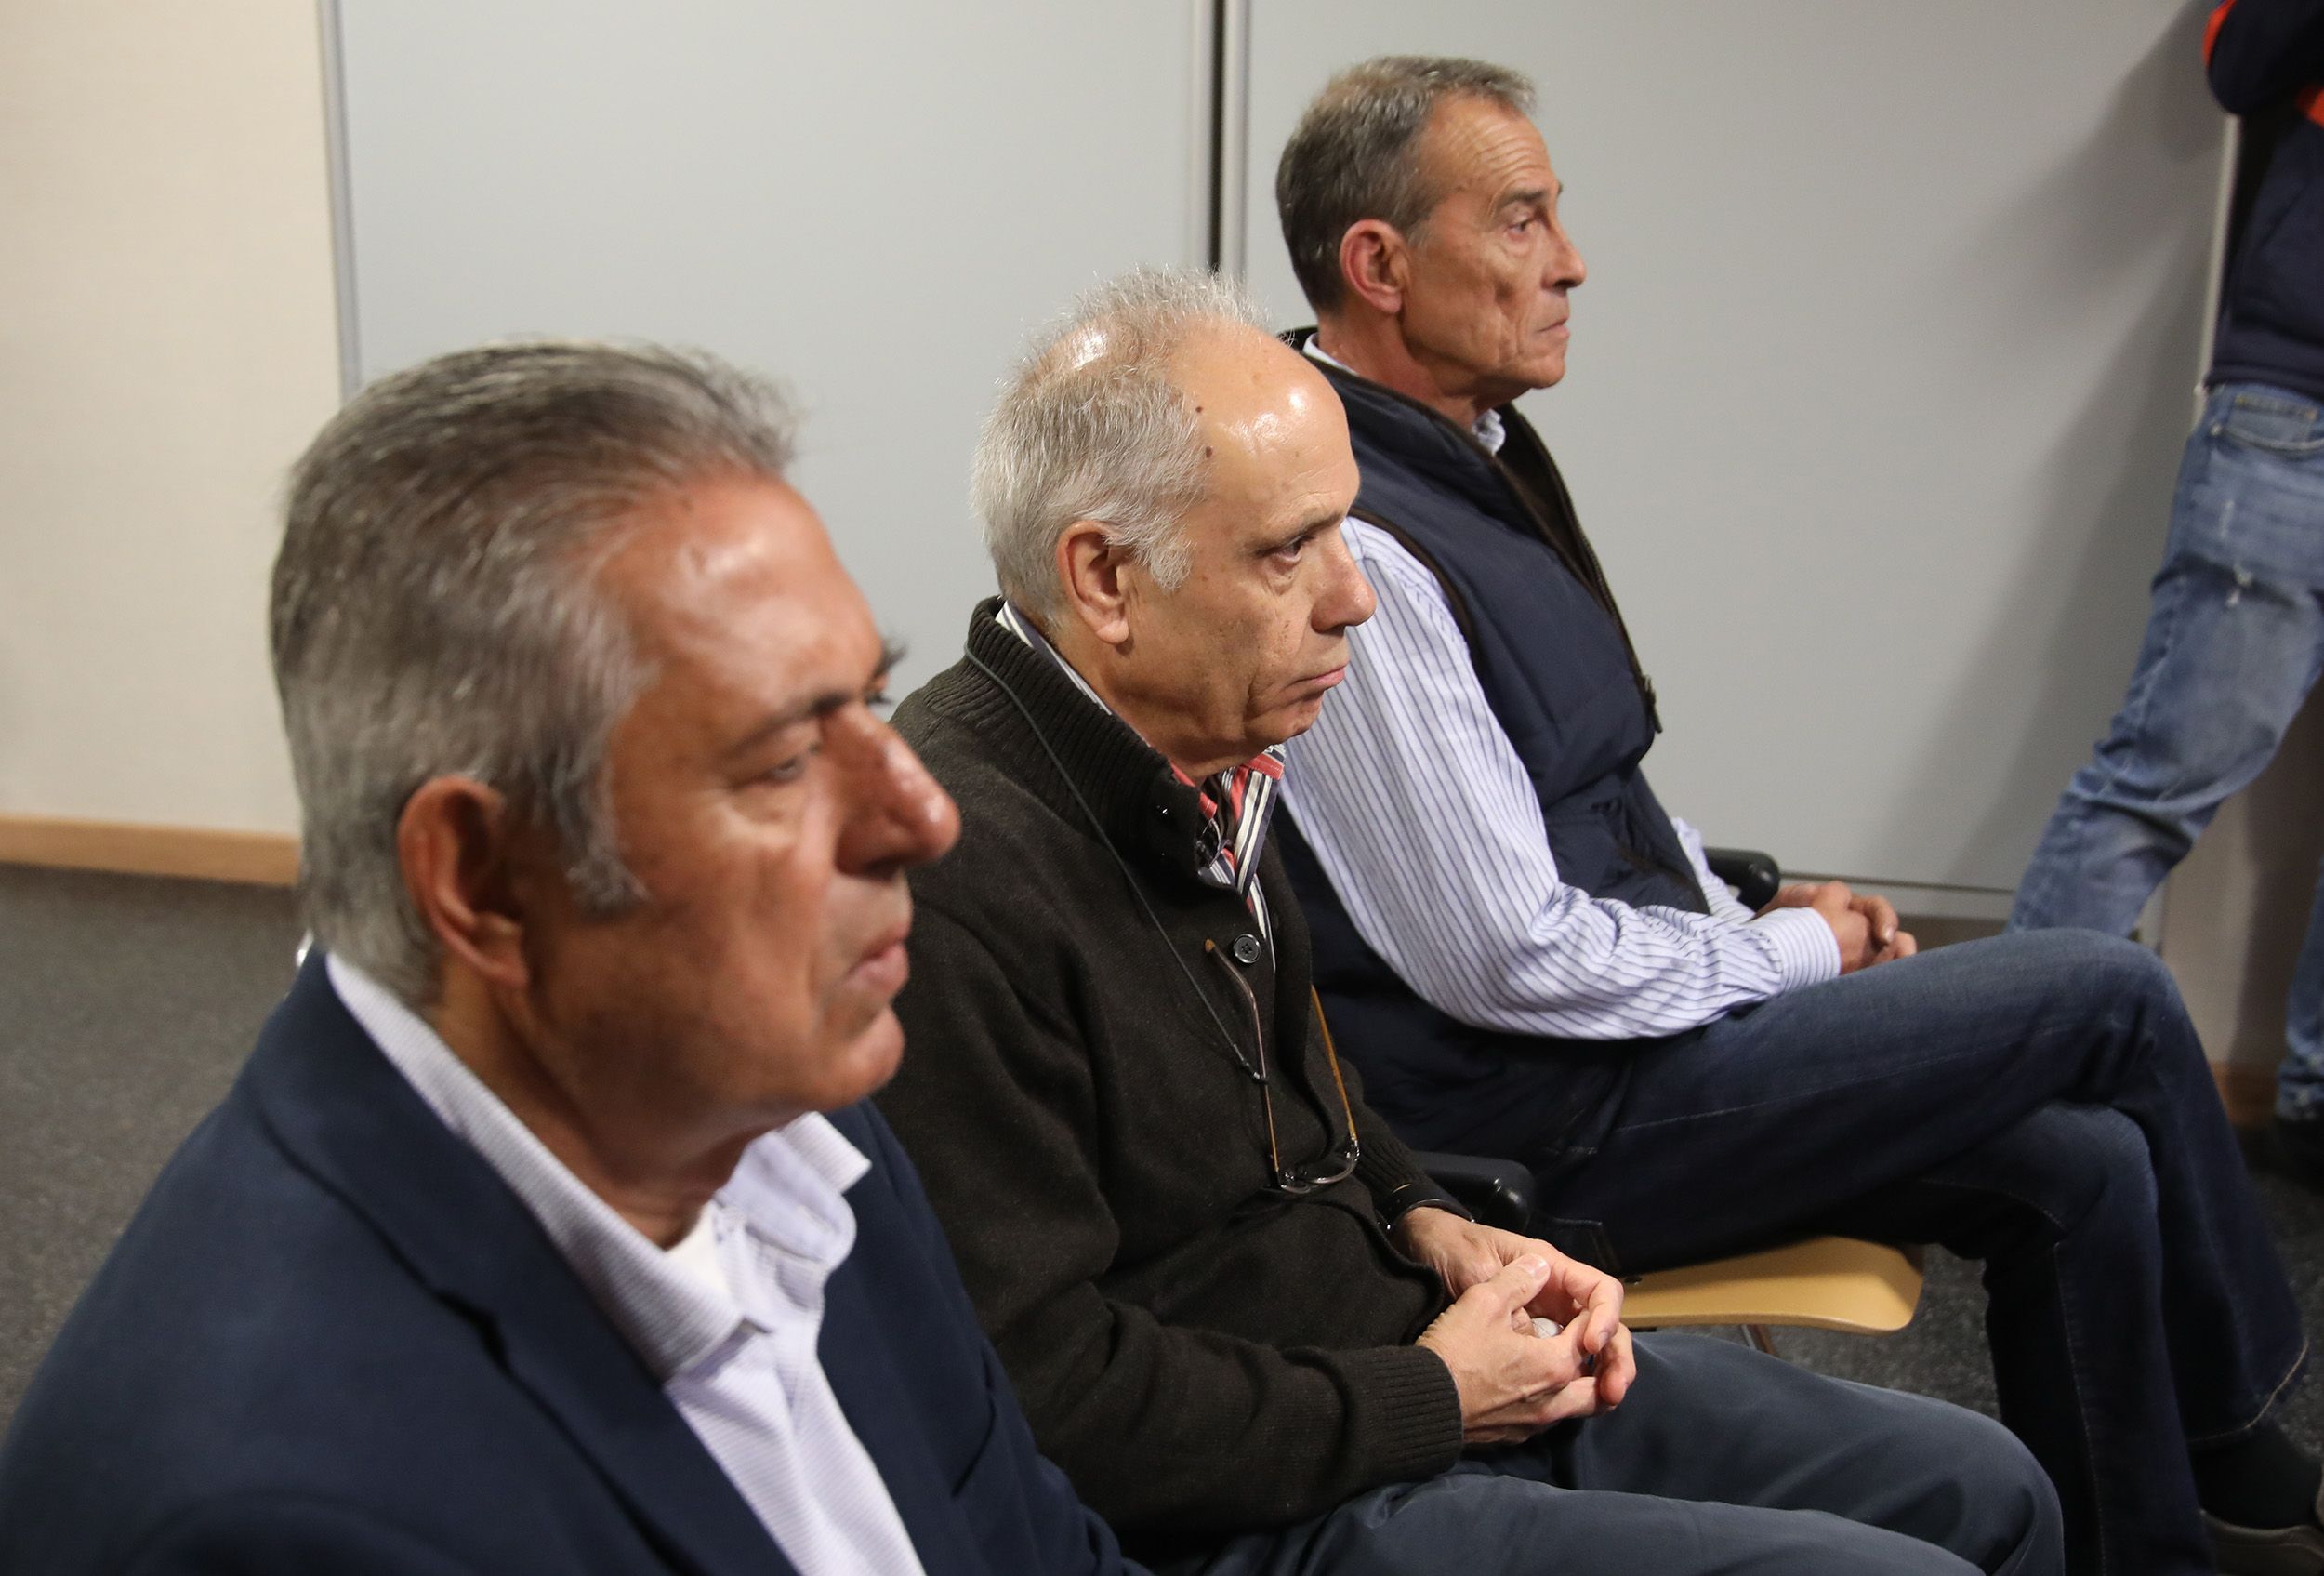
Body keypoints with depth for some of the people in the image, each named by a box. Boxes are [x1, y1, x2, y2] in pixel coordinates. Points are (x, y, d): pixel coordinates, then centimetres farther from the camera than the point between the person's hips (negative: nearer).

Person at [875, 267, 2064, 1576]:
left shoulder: (1201, 757, 4)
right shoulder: (960, 875, -27)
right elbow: (1049, 1395, -26)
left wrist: (1423, 1221, 4)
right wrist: (1428, 1402, -17)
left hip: (1418, 1358, 9)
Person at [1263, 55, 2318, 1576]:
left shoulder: (1473, 452, 7)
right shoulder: (1357, 550, -24)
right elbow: (1511, 962, -24)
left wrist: (1757, 905, 5)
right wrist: (1795, 954, -10)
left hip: (1632, 1022, 9)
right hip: (1539, 1124, -9)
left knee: (2087, 1170, 4)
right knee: (2114, 992, -3)